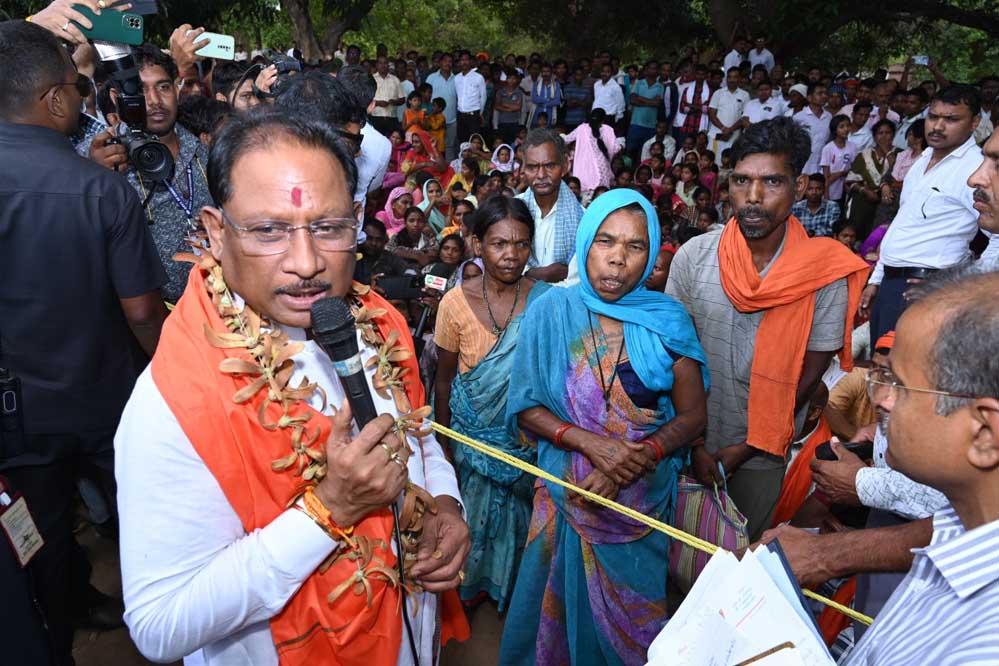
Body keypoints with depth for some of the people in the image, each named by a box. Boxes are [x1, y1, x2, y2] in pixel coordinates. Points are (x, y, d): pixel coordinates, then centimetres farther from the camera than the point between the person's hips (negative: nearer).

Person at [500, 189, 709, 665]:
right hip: (568, 495, 0)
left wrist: (638, 458, -19)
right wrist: (590, 443, -21)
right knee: (565, 602, 17)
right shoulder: (551, 312, -10)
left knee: (632, 615, 18)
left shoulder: (669, 320, -8)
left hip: (643, 498, 1)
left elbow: (691, 416, -4)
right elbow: (525, 407, -7)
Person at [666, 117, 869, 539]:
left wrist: (746, 448, -8)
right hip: (691, 446, 1)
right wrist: (693, 441, -8)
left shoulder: (825, 273, -15)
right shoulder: (694, 256, -12)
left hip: (762, 456, -1)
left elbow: (809, 375, -8)